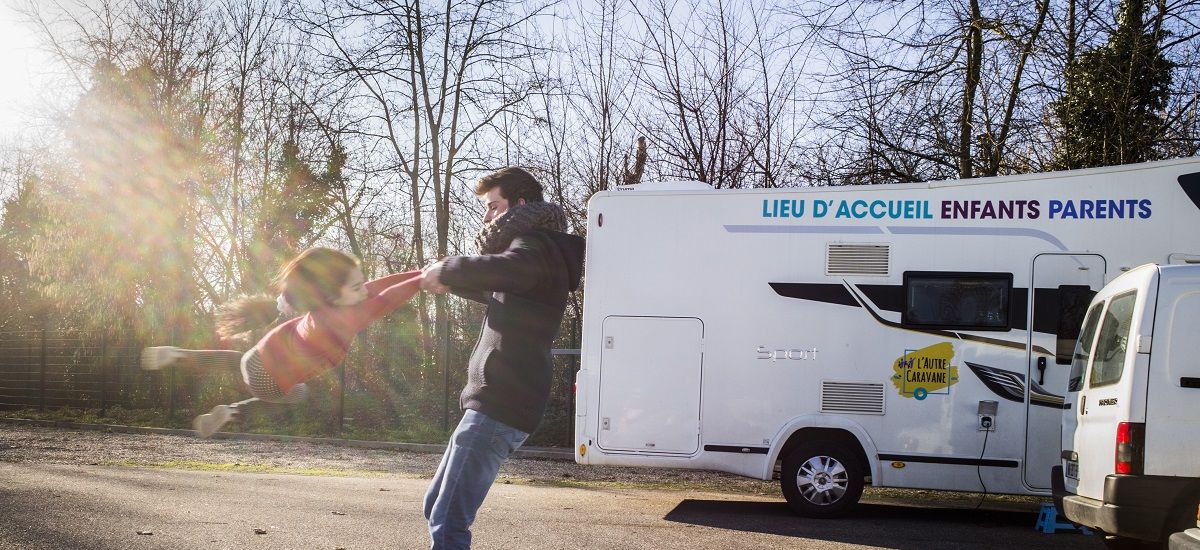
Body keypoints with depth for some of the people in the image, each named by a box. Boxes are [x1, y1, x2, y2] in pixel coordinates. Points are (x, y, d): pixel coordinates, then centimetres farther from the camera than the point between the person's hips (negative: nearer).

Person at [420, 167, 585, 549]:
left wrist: (445, 269, -17)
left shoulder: (536, 245, -10)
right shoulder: (533, 248, 22)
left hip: (500, 406, -11)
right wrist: (447, 280, 16)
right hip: (496, 400, 11)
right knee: (437, 505, 18)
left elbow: (500, 270, -33)